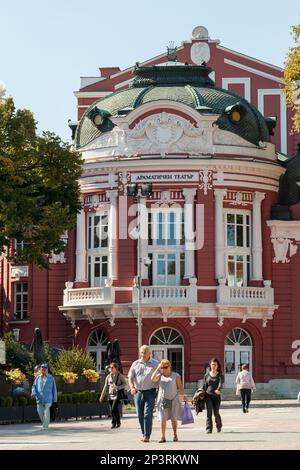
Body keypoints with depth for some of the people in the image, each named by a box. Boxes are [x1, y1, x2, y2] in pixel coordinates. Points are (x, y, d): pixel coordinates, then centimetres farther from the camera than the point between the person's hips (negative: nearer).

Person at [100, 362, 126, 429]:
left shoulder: (120, 376, -2)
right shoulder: (108, 377, 12)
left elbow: (125, 384, -1)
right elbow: (105, 387, 17)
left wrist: (117, 387, -16)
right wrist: (102, 396, 15)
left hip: (117, 395, -5)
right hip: (110, 395, 5)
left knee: (114, 409, -15)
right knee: (112, 410, 4)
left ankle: (118, 422, 1)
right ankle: (113, 423, 15)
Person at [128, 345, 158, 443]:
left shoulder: (155, 364, 3)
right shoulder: (135, 364, 10)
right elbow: (130, 377, 10)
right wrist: (132, 387, -8)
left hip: (150, 392, -3)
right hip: (138, 392, 3)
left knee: (148, 414, -12)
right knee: (140, 415, 5)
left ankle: (147, 436, -11)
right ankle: (144, 434, 18)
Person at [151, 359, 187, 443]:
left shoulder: (176, 376, 3)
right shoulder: (160, 376, 7)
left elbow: (180, 386, 0)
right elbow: (153, 379, -12)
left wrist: (184, 395, -12)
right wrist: (158, 368, -10)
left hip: (173, 400, -1)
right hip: (162, 400, 1)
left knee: (174, 419, 7)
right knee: (162, 419, -6)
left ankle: (175, 435, 19)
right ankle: (162, 437, -7)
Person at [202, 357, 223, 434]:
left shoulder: (219, 375, 1)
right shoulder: (207, 375, 8)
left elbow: (220, 383, -16)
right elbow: (204, 386, 12)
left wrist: (218, 390, -36)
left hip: (216, 396, 0)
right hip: (208, 395, 1)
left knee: (216, 413, 5)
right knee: (209, 412, -11)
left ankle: (219, 426, 31)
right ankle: (209, 429, -11)